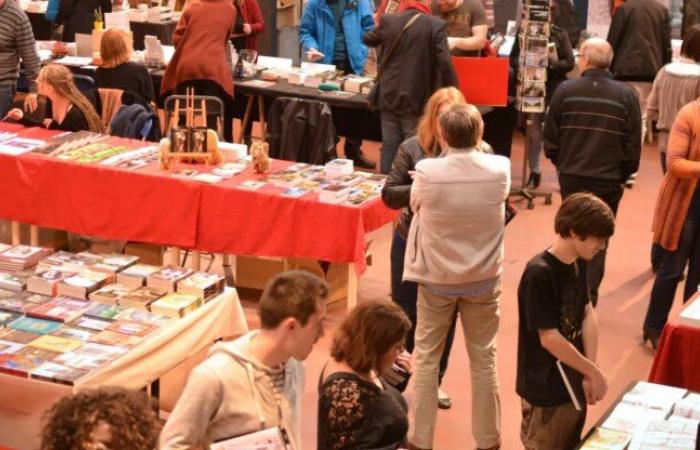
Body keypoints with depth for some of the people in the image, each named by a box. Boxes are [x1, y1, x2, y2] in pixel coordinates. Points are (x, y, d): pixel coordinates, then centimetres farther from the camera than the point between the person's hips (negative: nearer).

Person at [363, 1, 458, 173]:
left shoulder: (388, 21, 1)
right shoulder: (435, 25, -9)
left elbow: (368, 40, 20)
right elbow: (444, 62, -13)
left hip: (389, 96, 3)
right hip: (416, 99, -3)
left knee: (389, 147, 10)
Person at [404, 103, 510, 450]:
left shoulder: (427, 172, -22)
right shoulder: (500, 170, -17)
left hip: (436, 278, -1)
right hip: (484, 278, 1)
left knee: (426, 356, 14)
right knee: (484, 358, 15)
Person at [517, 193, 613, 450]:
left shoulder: (578, 263, 1)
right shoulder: (539, 274, -25)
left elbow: (588, 314, 0)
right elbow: (550, 339, -24)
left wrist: (587, 374, -11)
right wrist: (595, 372, -16)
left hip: (574, 382, 8)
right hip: (546, 390, -8)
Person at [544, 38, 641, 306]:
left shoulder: (565, 90, -8)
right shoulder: (626, 96, -9)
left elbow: (550, 139, -3)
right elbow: (633, 145, -5)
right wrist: (623, 175, 10)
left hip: (571, 176, 1)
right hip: (608, 180, -1)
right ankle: (588, 296, 9)